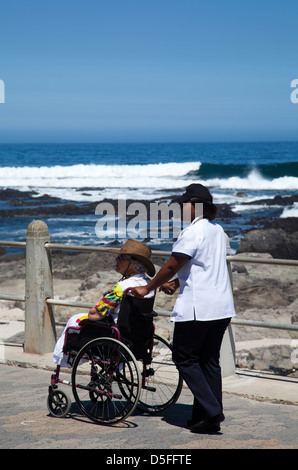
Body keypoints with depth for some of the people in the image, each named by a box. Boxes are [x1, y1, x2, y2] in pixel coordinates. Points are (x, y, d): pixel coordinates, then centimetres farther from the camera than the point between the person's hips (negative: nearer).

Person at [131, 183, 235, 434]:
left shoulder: (192, 233, -14)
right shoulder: (217, 230, 14)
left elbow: (171, 266, -11)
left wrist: (147, 289, 2)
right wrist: (175, 284, 28)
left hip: (197, 308, -9)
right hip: (222, 306, 9)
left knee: (185, 358, 1)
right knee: (209, 360, 13)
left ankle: (211, 411, -7)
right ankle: (208, 416, 14)